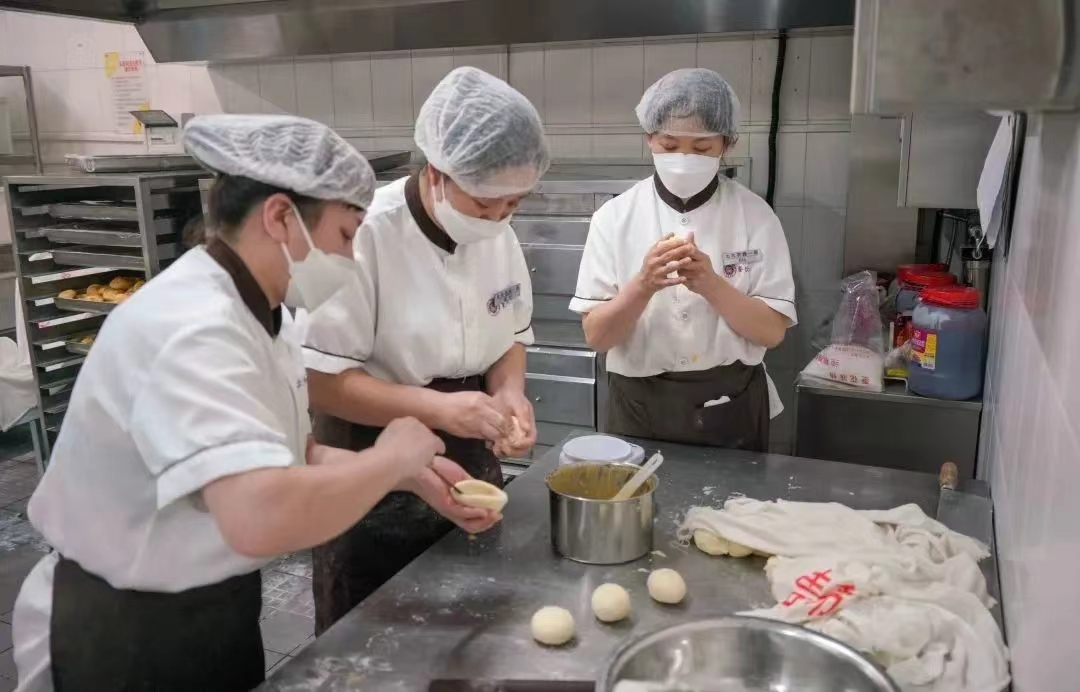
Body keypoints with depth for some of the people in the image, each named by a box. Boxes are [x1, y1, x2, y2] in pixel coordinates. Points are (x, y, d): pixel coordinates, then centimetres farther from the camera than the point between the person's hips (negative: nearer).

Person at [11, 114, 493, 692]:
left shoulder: (260, 314, 1)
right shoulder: (191, 329, -31)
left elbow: (284, 460, 7)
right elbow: (261, 517, -44)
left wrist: (404, 472, -5)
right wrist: (390, 457, -28)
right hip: (123, 636, -9)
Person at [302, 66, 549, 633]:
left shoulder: (498, 235, -3)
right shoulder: (367, 235, -23)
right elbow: (321, 379, -21)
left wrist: (508, 394, -11)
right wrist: (436, 408, -31)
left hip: (469, 458, 6)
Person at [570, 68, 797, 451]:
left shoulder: (754, 215, -5)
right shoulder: (615, 216, -7)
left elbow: (772, 330, -8)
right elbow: (597, 336, -9)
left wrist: (711, 285, -24)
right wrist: (643, 286, -26)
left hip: (731, 409, 1)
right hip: (640, 408, 0)